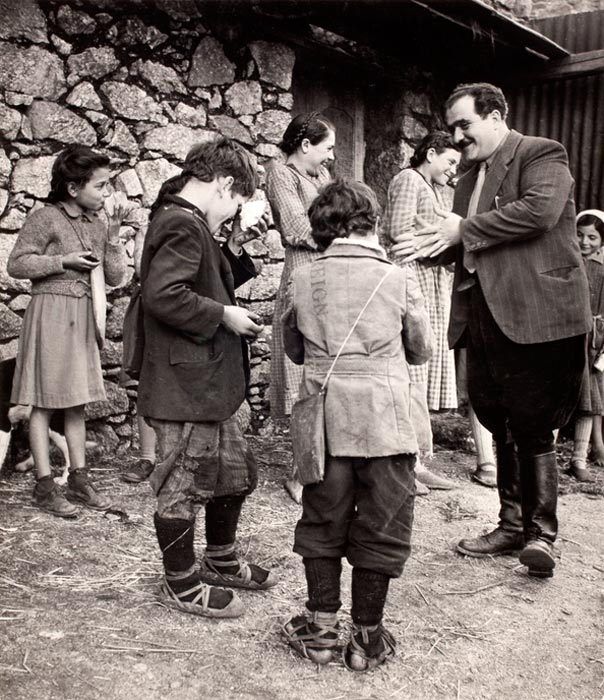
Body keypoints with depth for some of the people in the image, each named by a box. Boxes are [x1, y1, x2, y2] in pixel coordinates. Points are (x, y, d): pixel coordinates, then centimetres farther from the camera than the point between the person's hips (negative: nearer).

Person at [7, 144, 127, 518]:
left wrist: (114, 236, -4)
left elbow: (115, 278, 7)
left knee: (77, 401, 10)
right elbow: (16, 264, -8)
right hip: (51, 313, -6)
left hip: (84, 318, 7)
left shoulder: (96, 224, 9)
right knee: (45, 402, 0)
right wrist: (63, 261, -16)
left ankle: (79, 478, 18)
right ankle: (45, 485, 6)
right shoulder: (45, 218, -9)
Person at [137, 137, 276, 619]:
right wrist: (226, 315, -19)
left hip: (209, 384, 11)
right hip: (185, 386, -11)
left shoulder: (190, 223, 16)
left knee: (236, 471, 21)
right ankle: (181, 584, 21)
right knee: (184, 486, 4)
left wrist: (235, 249, 9)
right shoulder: (183, 224, -17)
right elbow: (163, 295, -28)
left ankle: (222, 561, 38)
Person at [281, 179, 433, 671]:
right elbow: (422, 351, 7)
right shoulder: (399, 279, -5)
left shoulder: (303, 281, 1)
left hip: (325, 422, 2)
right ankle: (367, 637, 21)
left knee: (322, 524, 15)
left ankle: (321, 627, 25)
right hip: (384, 422, -2)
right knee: (380, 529, 11)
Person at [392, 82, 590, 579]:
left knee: (532, 427, -2)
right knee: (501, 427, 12)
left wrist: (463, 229, -15)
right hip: (483, 316, 8)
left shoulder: (542, 155, -2)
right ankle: (512, 525, 24)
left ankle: (541, 533, 10)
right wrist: (430, 246, 1)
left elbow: (540, 210, -21)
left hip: (535, 313, -7)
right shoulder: (470, 179, 20)